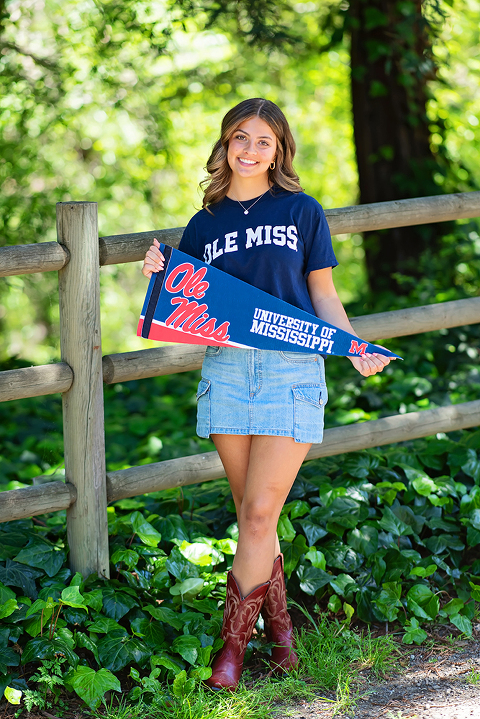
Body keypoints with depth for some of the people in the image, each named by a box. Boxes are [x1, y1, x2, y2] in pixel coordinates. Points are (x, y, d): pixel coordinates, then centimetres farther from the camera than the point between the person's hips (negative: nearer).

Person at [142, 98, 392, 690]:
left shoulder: (302, 212, 7)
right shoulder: (205, 225, 13)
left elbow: (323, 295, 8)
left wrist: (356, 348, -7)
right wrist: (161, 276, -5)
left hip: (292, 371, -3)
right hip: (226, 369, 3)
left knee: (260, 514, -7)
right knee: (252, 514, 5)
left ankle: (233, 641, 3)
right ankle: (279, 624, 22)